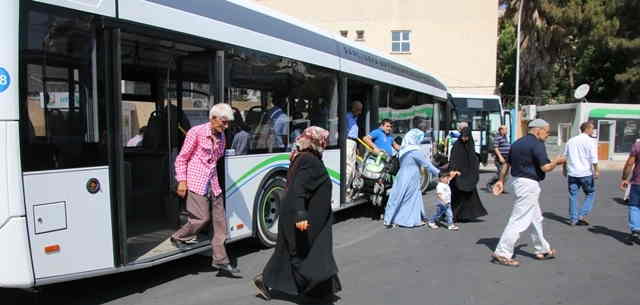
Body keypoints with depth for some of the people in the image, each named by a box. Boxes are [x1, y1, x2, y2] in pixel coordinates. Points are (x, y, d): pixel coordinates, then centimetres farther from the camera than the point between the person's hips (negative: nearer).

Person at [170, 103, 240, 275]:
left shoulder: (221, 136, 10)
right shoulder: (196, 132, -8)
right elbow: (182, 158, -5)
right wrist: (182, 181, -10)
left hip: (213, 183, 6)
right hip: (196, 182, -6)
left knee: (220, 221, 3)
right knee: (202, 217, -9)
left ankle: (220, 260, 10)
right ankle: (178, 238, 21)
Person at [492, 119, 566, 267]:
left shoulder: (517, 143, 13)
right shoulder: (537, 144, -14)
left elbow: (507, 163, 15)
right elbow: (545, 167, -18)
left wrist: (501, 180, 20)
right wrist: (557, 161, 0)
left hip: (517, 181, 10)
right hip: (529, 184, -10)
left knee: (536, 218, 21)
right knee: (519, 220, -6)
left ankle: (543, 250, 34)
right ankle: (502, 253, -5)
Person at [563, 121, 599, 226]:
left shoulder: (571, 140, 11)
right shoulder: (590, 141, -6)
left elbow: (565, 156, 16)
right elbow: (593, 158, -14)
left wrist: (564, 169, 26)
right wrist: (596, 170, -11)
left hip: (572, 173, 4)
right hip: (586, 173, -4)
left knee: (573, 195, 8)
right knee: (590, 194, 12)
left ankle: (573, 219, 11)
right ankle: (582, 215, 3)